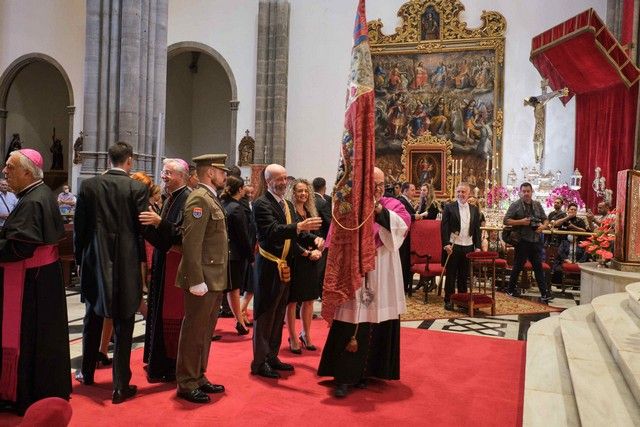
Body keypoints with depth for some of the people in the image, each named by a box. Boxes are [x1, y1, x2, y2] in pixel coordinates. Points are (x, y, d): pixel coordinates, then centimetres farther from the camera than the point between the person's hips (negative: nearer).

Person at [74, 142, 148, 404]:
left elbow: (79, 226, 2)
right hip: (127, 263, -3)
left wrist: (80, 258, 13)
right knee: (123, 326, 3)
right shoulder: (138, 188, -10)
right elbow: (143, 227, -9)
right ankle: (120, 386, 7)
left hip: (94, 261, 3)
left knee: (93, 318, 21)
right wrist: (141, 259, 5)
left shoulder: (88, 186, -1)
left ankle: (87, 373, 36)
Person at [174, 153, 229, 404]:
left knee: (205, 331, 17)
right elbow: (191, 243, -21)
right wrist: (196, 280, -23)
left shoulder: (211, 198, 16)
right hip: (203, 279, -10)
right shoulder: (199, 199, -14)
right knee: (194, 332, 1)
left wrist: (217, 279, 15)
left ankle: (199, 377, 29)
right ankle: (186, 384, 13)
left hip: (214, 279, 10)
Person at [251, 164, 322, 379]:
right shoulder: (261, 204, -13)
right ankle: (259, 362, 10)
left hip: (285, 267, 8)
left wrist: (314, 239, -7)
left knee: (278, 315, 15)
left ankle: (272, 357, 27)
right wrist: (299, 226, -42)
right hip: (269, 267, -8)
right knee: (265, 315, 0)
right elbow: (273, 231, -28)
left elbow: (295, 233, 13)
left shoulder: (288, 204, 14)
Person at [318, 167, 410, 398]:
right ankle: (344, 377, 7)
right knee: (350, 325, -1)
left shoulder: (392, 205, 7)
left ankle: (365, 371, 25)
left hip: (382, 278, 3)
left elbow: (404, 223, -12)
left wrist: (381, 211, -19)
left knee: (377, 325, 9)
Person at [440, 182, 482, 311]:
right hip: (453, 246, -3)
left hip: (468, 247, 3)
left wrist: (477, 246, 4)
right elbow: (444, 227, -5)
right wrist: (446, 244, -13)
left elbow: (477, 229, 11)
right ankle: (448, 300, 11)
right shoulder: (449, 207, -1)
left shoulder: (474, 209, 10)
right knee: (451, 275, 3)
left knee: (464, 275, 10)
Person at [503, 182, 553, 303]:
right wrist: (521, 222, -19)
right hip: (522, 241, -4)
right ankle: (511, 289, 21)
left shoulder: (537, 205, 11)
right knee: (518, 266, 5)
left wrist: (543, 226, -6)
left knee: (538, 267, 5)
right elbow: (505, 221, -9)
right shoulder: (515, 205, -4)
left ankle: (544, 293, 7)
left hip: (535, 241, 4)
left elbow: (545, 219, 17)